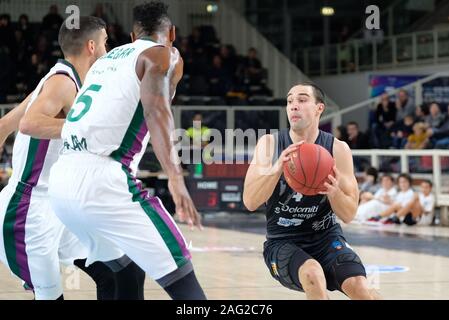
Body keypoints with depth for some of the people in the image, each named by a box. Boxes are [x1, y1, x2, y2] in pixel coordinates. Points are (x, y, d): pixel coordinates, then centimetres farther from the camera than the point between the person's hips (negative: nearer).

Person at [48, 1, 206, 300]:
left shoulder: (107, 59, 27)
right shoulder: (162, 53, 4)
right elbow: (155, 108, -15)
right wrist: (175, 178, -28)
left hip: (61, 178, 8)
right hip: (100, 179, -8)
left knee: (121, 271, 27)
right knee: (177, 271, -6)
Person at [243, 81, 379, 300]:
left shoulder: (337, 149, -5)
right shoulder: (269, 144, -5)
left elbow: (348, 215, -4)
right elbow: (250, 203, -14)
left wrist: (334, 192, -26)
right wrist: (277, 168, -30)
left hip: (326, 237, 1)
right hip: (283, 242, -1)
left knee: (359, 288, -24)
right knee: (313, 274, -33)